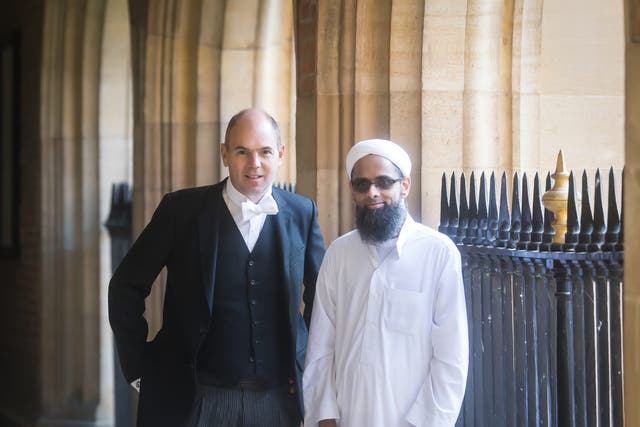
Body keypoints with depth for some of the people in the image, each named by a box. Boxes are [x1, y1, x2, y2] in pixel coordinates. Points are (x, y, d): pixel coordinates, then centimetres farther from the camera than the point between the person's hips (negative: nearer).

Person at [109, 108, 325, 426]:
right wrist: (139, 367, -1)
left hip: (278, 398, 2)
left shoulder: (301, 213, 3)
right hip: (198, 397, -2)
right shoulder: (182, 209, -3)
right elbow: (126, 288, 2)